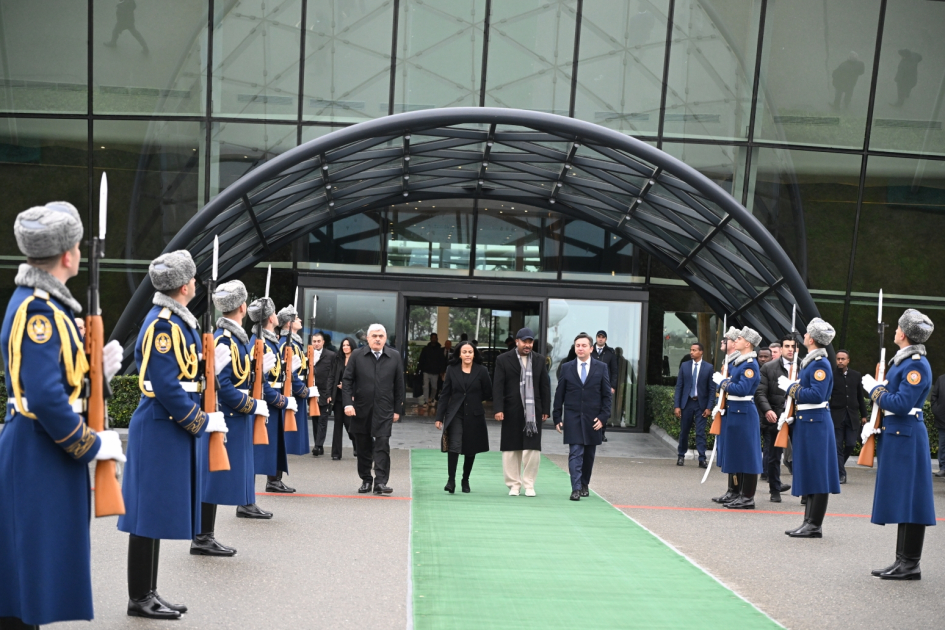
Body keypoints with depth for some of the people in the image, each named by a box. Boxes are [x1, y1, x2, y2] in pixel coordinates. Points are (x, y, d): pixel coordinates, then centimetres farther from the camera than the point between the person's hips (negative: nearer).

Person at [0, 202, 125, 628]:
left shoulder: (37, 302, 12)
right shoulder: (39, 310, -20)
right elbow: (45, 399, -26)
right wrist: (94, 445, -17)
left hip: (37, 451, 10)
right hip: (37, 460, -10)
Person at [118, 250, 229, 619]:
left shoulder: (178, 321, 13)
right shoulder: (163, 324, -17)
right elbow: (167, 386, -22)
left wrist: (201, 416, 11)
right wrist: (202, 422, -15)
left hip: (170, 428, 10)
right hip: (160, 430, -10)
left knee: (158, 513, 14)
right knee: (151, 512, -2)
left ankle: (147, 594, 22)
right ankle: (140, 599, 8)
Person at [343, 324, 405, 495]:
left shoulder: (394, 357, 3)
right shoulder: (357, 355, 2)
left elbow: (399, 385, 5)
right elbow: (347, 380, 1)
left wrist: (397, 410, 2)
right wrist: (348, 403, -10)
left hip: (384, 410, -1)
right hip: (361, 409, 1)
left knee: (382, 444, -10)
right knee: (363, 447, 9)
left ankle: (381, 482, -9)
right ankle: (365, 480, 21)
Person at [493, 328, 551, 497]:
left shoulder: (540, 360, 10)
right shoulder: (503, 359, 1)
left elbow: (545, 386, 10)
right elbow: (498, 386, -3)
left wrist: (546, 410, 5)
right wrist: (498, 409, -11)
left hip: (533, 411, 2)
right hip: (512, 412, -1)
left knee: (533, 448, -2)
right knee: (511, 449, 4)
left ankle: (529, 484, 9)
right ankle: (514, 484, 15)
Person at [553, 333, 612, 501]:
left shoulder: (601, 367, 2)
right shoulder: (567, 368, 4)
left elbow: (607, 395, 2)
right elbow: (559, 394, 6)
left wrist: (603, 417, -6)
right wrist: (557, 418, 1)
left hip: (593, 419, 1)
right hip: (572, 418, -1)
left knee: (589, 454, 9)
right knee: (575, 453, -9)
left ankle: (584, 485, 24)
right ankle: (576, 489, -11)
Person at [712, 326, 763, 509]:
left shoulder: (750, 364, -14)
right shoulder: (736, 361, 14)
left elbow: (742, 389, -21)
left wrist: (723, 382, -12)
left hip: (743, 413, -10)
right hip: (733, 411, 10)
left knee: (746, 454, -4)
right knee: (736, 453, 14)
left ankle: (748, 498, 1)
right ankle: (741, 493, 22)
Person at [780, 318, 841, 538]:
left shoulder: (820, 364, -15)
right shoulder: (810, 361, 15)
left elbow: (816, 395, -24)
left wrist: (790, 387, -15)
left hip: (815, 424, -10)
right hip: (807, 423, 10)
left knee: (817, 475, -4)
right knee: (810, 474, 14)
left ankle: (815, 525, 1)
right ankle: (809, 522, 20)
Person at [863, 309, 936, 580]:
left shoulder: (917, 365, -15)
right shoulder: (901, 360, 15)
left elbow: (902, 404, -22)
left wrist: (874, 389, -9)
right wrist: (874, 424, 8)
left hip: (906, 438, -10)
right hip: (895, 435, 10)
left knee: (909, 500, -5)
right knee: (900, 499, 12)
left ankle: (910, 564, 1)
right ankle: (903, 560, 18)